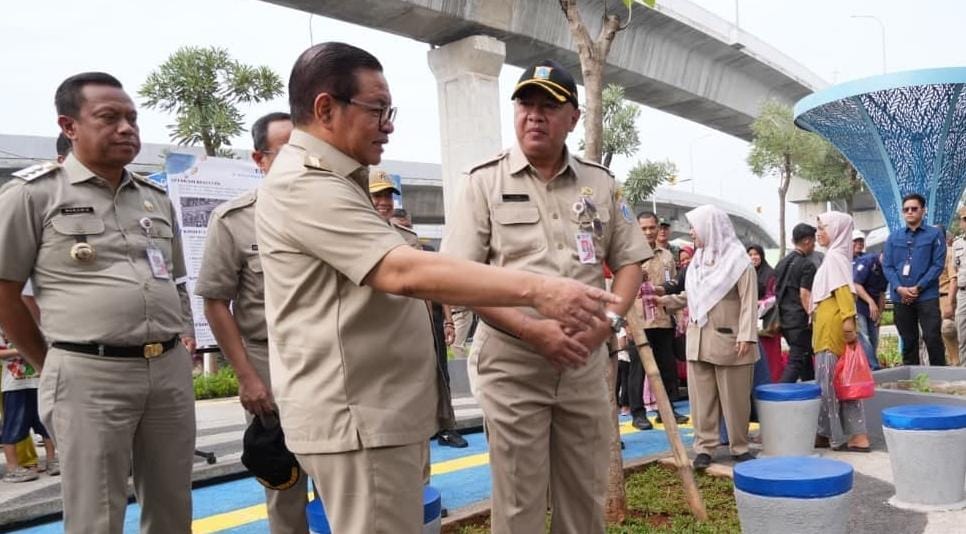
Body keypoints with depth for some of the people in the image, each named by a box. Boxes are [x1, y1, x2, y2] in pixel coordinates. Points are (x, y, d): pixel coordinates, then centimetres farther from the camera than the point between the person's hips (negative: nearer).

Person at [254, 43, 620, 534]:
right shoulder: (304, 185, -17)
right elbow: (406, 272, -29)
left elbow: (391, 278, 25)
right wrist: (537, 289, -32)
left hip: (377, 410, 11)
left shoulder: (329, 184, 18)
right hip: (358, 418, -11)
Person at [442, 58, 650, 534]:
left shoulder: (600, 183, 7)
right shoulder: (486, 181, -3)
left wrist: (609, 321, -7)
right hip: (511, 362, -3)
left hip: (586, 361, 3)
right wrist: (532, 330, -18)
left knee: (586, 495, 14)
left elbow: (629, 261, 12)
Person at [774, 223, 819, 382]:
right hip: (800, 321, -8)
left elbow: (775, 291, 17)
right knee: (796, 363, -6)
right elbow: (805, 295, -18)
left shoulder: (782, 263, 13)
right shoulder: (807, 265, -11)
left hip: (784, 319, 8)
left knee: (806, 358, 20)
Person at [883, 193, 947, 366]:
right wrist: (899, 288, -10)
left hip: (927, 296, -3)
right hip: (900, 298, 3)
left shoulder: (935, 234, 3)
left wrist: (918, 288, -12)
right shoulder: (893, 237, 12)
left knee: (932, 338, -7)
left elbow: (938, 265, -4)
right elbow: (887, 266, 6)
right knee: (908, 341, 9)